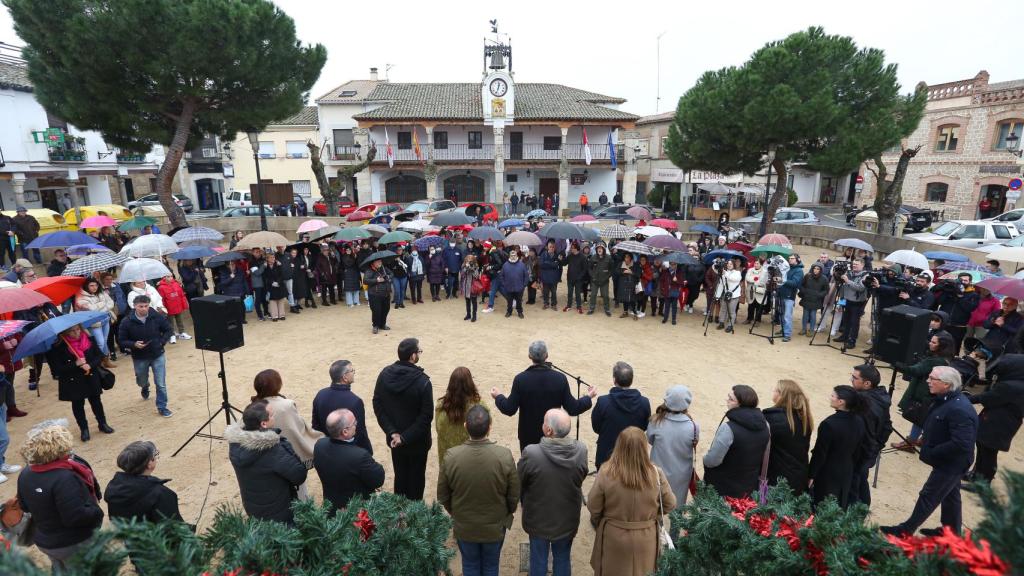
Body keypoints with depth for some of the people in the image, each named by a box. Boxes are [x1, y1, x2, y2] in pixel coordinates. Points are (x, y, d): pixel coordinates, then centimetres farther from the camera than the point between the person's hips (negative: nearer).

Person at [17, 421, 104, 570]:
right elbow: (77, 516, -33)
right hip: (74, 544, -7)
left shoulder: (25, 475, -9)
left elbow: (25, 506, 8)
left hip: (42, 540, 7)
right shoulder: (65, 478, -34)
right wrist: (97, 512, -15)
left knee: (61, 571, 30)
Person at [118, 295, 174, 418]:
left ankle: (162, 407, 13)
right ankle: (145, 388, 60)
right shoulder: (127, 322, -14)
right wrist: (134, 344, -24)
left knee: (161, 384, -1)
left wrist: (161, 342, -12)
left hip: (158, 355, -1)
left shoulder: (157, 317, -13)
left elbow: (168, 330, 1)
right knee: (141, 382, 24)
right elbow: (121, 341, -7)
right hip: (139, 358, 1)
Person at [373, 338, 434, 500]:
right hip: (417, 440, -4)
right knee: (416, 477, 16)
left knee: (400, 474, 23)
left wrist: (392, 432, -8)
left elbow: (377, 406, -5)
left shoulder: (385, 374, -10)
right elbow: (426, 415, -24)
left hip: (394, 438, 5)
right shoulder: (422, 381, -25)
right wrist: (406, 437, -16)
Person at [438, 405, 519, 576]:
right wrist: (508, 513, 9)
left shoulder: (451, 456, -25)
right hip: (495, 526, 0)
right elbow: (514, 495, -13)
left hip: (464, 526, 0)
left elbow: (442, 495, -10)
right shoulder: (504, 455, -27)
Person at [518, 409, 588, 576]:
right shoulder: (581, 450, -24)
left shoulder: (530, 453, -32)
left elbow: (519, 485, -15)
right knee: (563, 560, 26)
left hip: (538, 519, -2)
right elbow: (581, 479, -6)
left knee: (538, 560, 23)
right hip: (567, 520, 2)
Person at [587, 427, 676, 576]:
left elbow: (593, 507, -12)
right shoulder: (656, 474, -21)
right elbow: (670, 505, -6)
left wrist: (598, 524, 9)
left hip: (613, 537, -1)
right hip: (646, 539, 1)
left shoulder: (606, 473, -25)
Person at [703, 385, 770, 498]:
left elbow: (712, 460, -24)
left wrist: (705, 459, -2)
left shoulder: (728, 428, -28)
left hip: (724, 490, -7)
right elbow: (764, 458, 11)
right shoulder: (764, 425, -3)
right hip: (751, 488, 7)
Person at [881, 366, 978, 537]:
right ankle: (952, 531, 42)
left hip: (951, 463, -9)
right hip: (948, 461, 9)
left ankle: (906, 529, 20)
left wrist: (930, 453, -24)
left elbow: (961, 444, -34)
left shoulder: (959, 410, -32)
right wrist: (929, 448, 1)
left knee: (928, 496, 5)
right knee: (950, 495, 23)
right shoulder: (945, 399, -2)